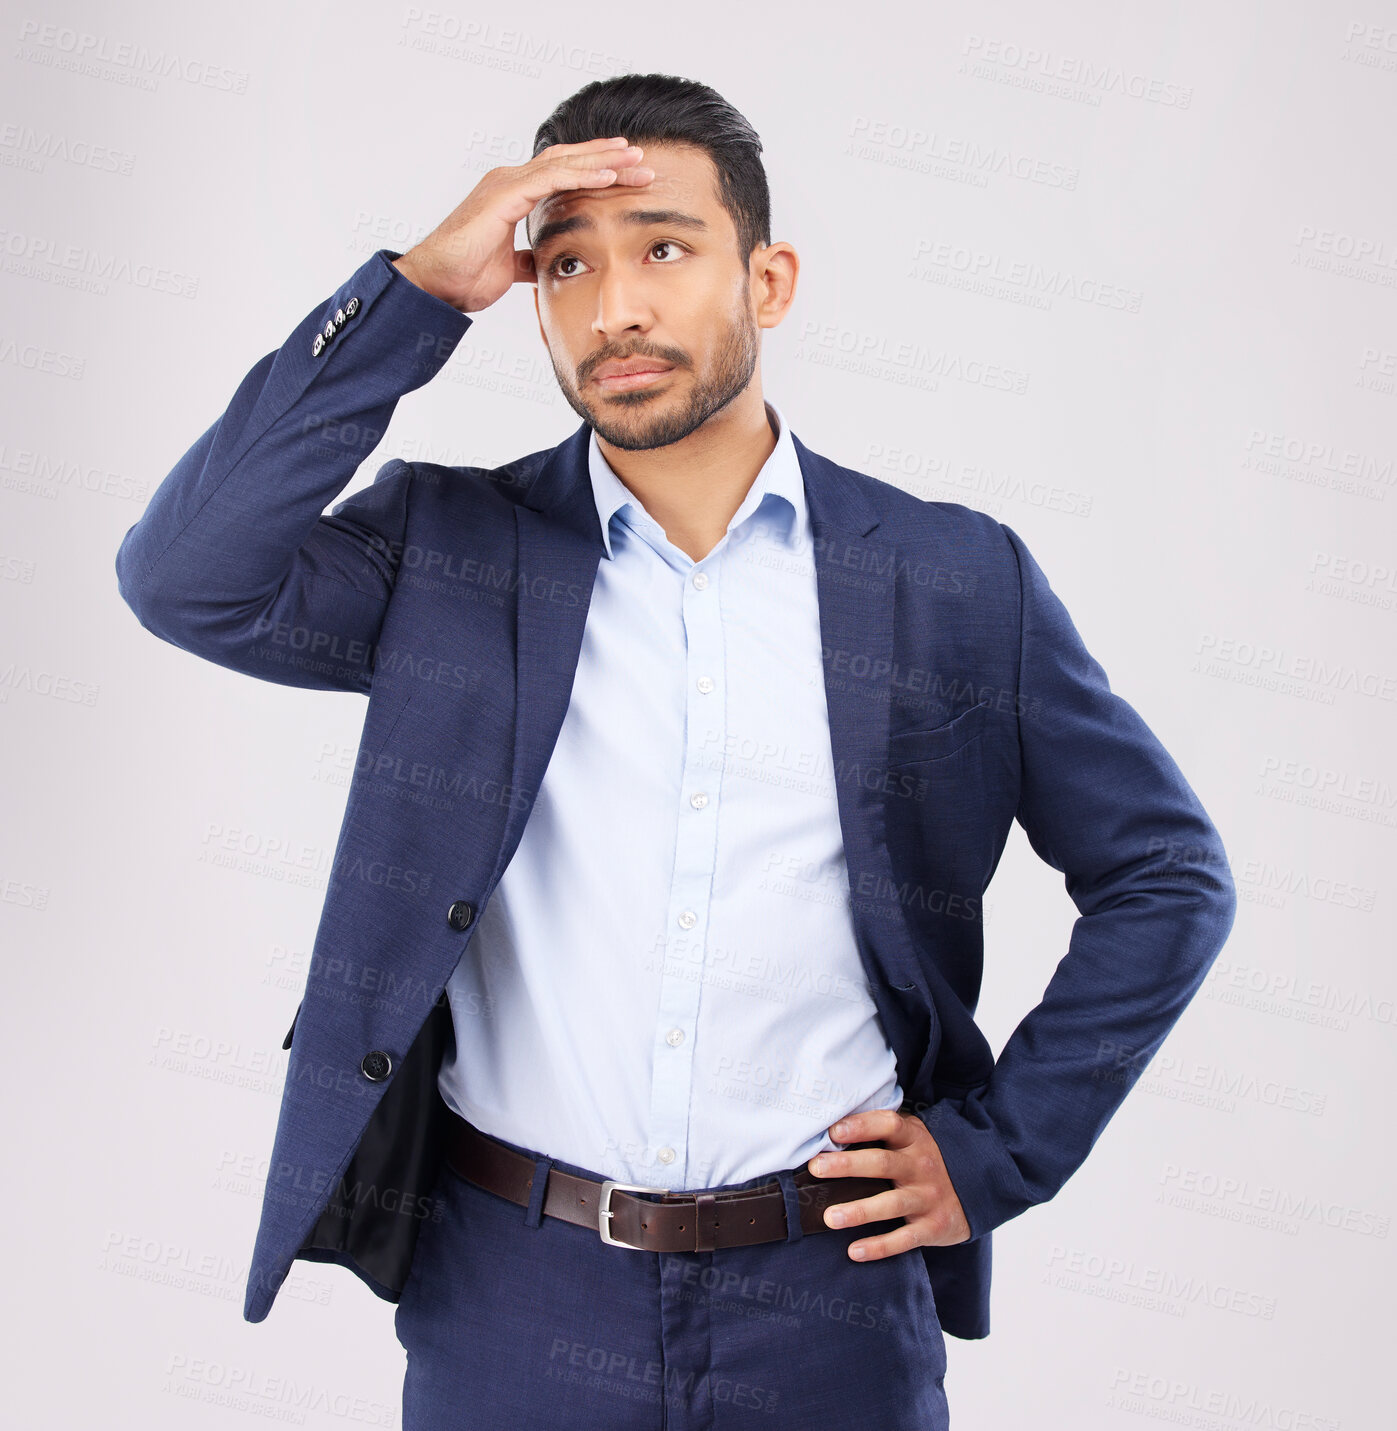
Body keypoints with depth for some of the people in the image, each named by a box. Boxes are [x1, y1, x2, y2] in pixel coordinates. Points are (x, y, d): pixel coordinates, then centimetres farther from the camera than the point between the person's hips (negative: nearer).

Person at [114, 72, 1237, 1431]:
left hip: (828, 1294, 0)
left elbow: (1168, 874, 6)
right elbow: (188, 579, -16)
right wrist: (420, 287, -15)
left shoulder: (959, 582, -2)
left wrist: (1001, 1149, -1)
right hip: (507, 1294, 1)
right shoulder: (448, 551, 0)